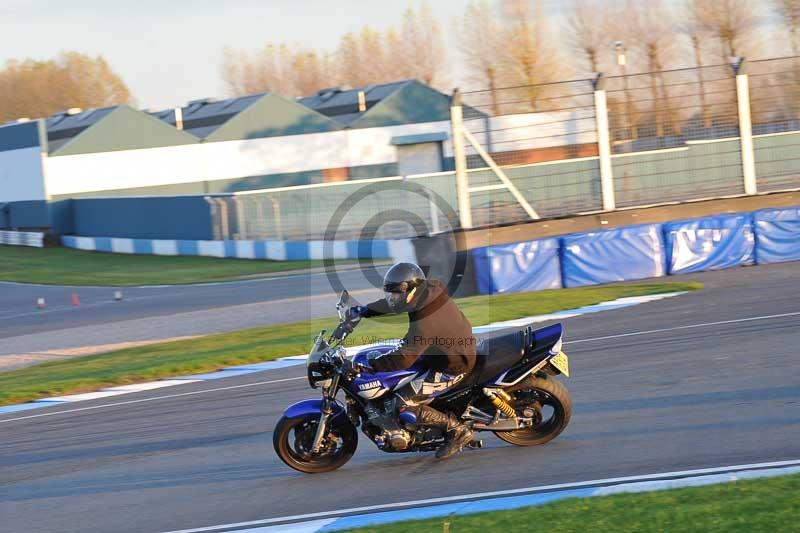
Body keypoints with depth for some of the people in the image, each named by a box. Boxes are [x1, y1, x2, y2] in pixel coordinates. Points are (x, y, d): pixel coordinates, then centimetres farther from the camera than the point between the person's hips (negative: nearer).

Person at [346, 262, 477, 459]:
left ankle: (456, 429, -5)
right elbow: (389, 304, 10)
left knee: (403, 403, -14)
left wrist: (369, 367, -31)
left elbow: (403, 359, -33)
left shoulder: (424, 324, -33)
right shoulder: (429, 290, -7)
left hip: (451, 367, -10)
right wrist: (364, 310, 6)